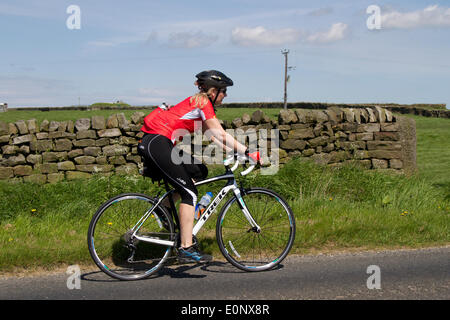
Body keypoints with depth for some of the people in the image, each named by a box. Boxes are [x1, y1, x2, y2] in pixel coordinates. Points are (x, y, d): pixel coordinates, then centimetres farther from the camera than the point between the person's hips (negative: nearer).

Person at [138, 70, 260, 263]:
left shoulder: (199, 102, 20)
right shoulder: (203, 103, -9)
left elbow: (213, 136, 23)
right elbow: (221, 135, -15)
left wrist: (235, 152, 17)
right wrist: (248, 152, -15)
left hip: (154, 141, 10)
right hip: (157, 143, -10)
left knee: (199, 172, 14)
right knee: (190, 193, -9)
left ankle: (164, 207, 16)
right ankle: (186, 249, -9)